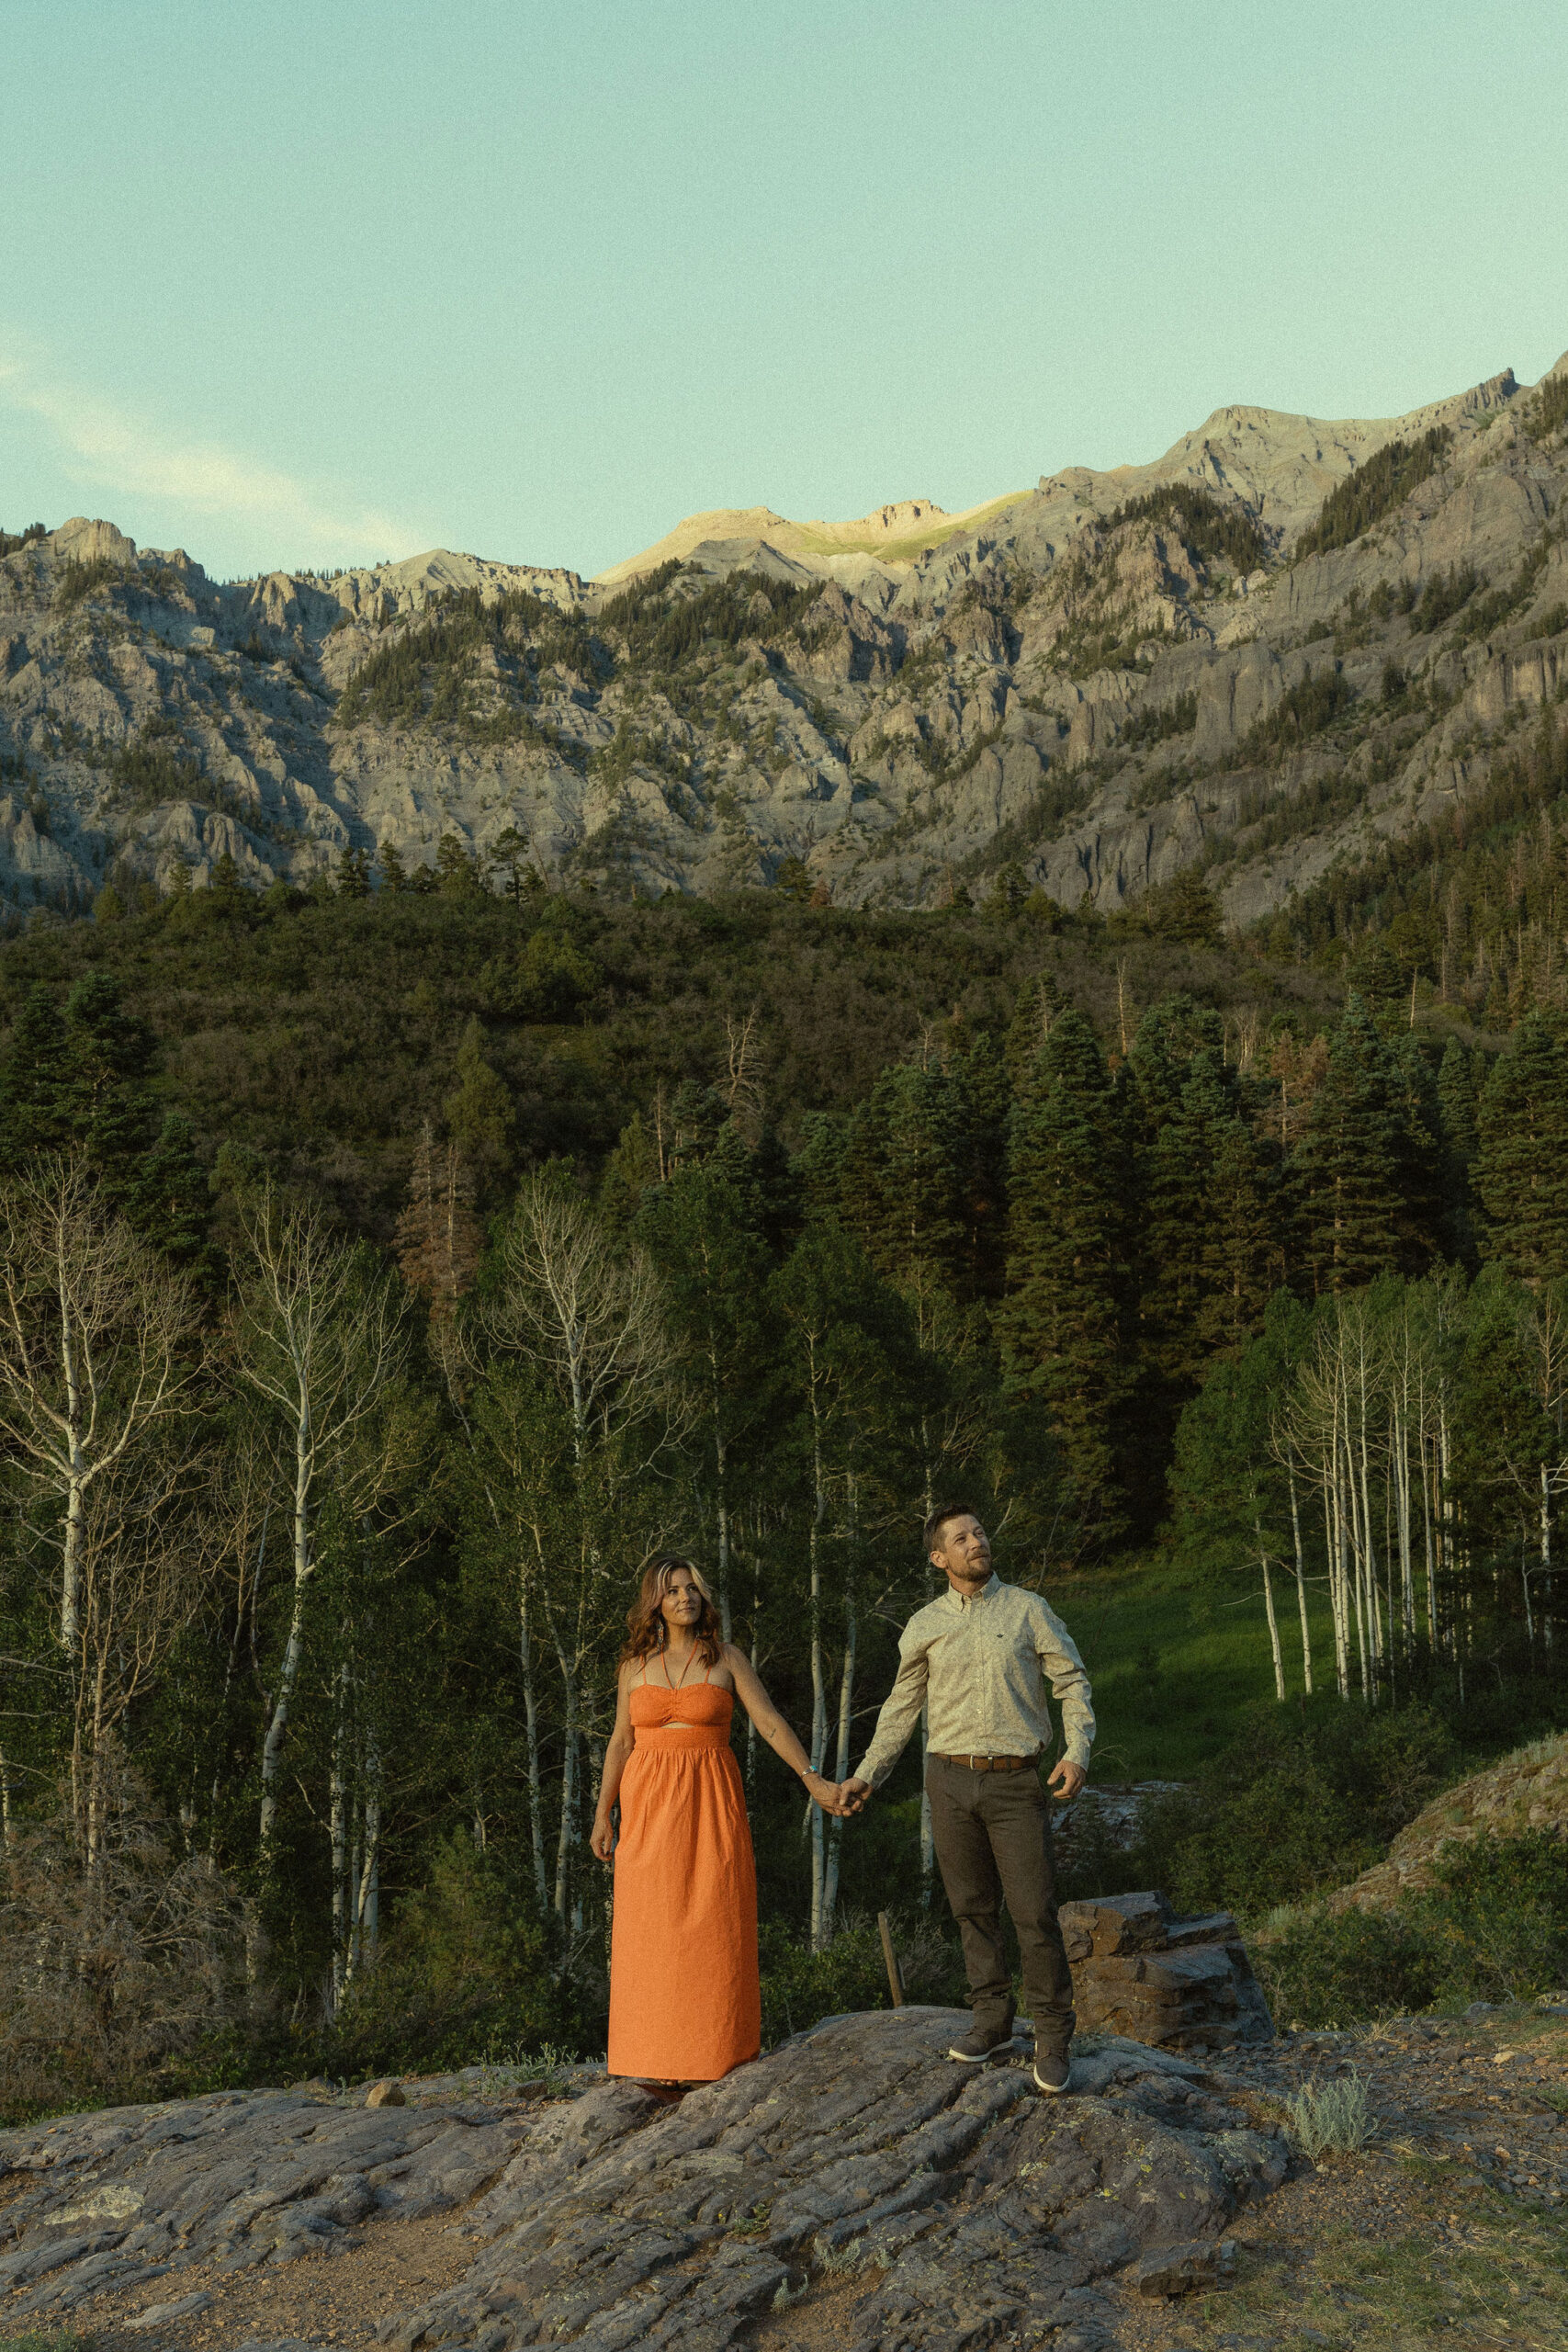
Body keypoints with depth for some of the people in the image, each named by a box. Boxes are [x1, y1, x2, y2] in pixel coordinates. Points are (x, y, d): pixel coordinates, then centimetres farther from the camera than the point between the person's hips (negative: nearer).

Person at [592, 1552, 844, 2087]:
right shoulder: (635, 1665, 7)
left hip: (711, 1802, -1)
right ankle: (658, 2055, 7)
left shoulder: (727, 1658, 2)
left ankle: (717, 2048, 9)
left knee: (713, 1925, -1)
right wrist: (603, 1815, 8)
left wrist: (813, 1779, -10)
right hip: (649, 1804, 1)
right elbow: (621, 1741, 11)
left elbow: (770, 1723, -1)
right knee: (653, 1930, -1)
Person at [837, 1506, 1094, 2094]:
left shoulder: (1027, 1609, 1)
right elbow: (901, 1708, 15)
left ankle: (1053, 2036, 4)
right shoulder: (924, 1626, 7)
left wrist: (1078, 1752, -10)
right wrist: (866, 1775, 10)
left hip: (1016, 1781, -2)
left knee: (1035, 1911, -5)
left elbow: (1073, 1682, 4)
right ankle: (991, 2018, 20)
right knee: (973, 1909, 7)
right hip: (951, 1779, 2)